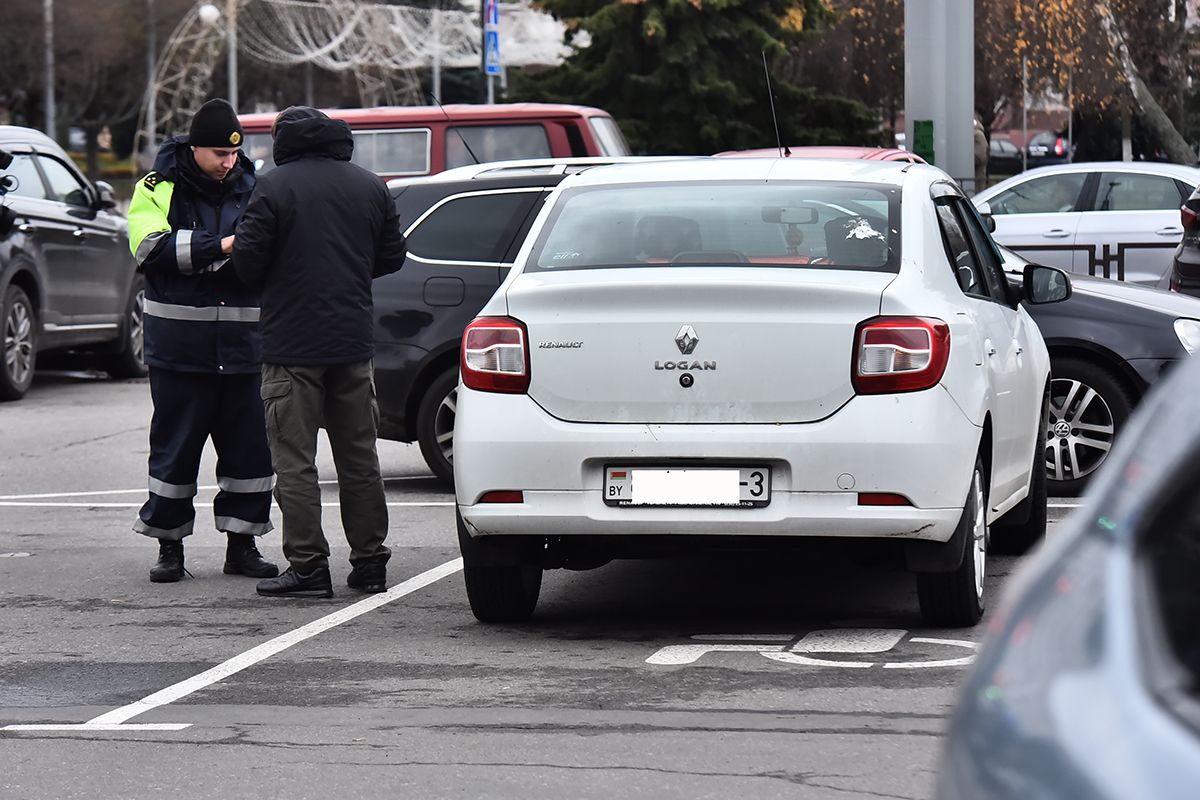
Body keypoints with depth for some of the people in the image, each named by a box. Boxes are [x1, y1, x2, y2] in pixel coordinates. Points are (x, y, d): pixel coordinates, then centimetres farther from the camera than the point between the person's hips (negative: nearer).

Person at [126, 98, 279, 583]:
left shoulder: (251, 189, 11)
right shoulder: (159, 189, 0)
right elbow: (153, 248, -17)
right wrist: (221, 247, -23)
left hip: (242, 343, 3)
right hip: (179, 344, -3)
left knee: (249, 446, 4)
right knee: (175, 446, 2)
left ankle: (242, 545, 15)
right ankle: (169, 546, 12)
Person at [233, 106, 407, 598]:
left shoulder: (274, 187, -9)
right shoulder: (371, 187, 8)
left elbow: (248, 261, -12)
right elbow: (392, 257, 12)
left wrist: (277, 283, 10)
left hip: (292, 344, -5)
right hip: (354, 341, 5)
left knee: (294, 461, -2)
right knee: (359, 456, 13)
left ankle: (308, 566, -5)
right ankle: (369, 562, 16)